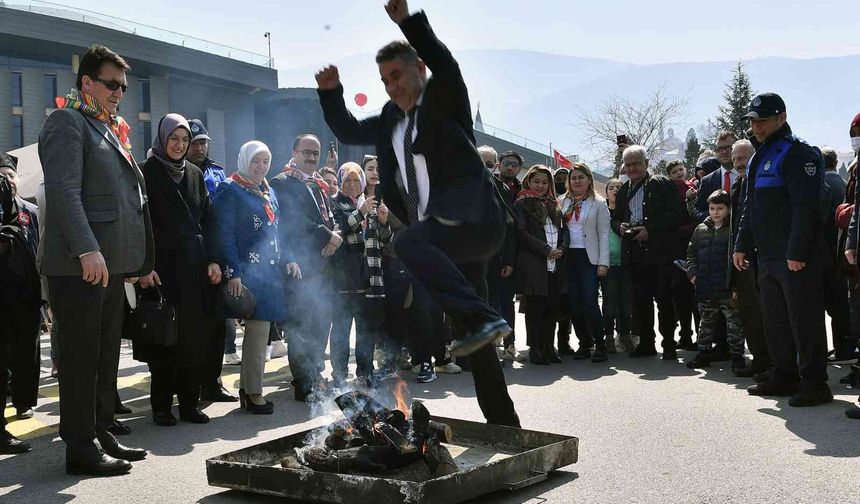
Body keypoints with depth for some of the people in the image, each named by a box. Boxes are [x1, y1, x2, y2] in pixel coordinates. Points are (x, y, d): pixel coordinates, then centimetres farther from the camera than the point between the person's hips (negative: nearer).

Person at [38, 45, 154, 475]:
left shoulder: (109, 129, 21)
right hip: (79, 264, -9)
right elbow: (64, 191, -17)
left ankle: (101, 434, 22)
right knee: (81, 357, -3)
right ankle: (80, 449, 3)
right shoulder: (67, 122, -6)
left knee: (105, 355, 13)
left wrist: (135, 260, 20)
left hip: (111, 263, 9)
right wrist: (87, 250, -27)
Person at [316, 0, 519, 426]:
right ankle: (503, 422, 17)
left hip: (475, 222, -8)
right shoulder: (391, 120, 19)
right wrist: (330, 93, 14)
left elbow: (445, 64, -21)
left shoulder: (443, 103, -1)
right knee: (476, 347, 9)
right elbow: (347, 131, 30)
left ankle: (483, 318, -36)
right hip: (441, 236, 8)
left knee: (409, 243, -35)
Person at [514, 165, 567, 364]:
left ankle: (549, 347, 16)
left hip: (555, 265, 6)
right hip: (533, 265, -5)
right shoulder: (521, 204, 1)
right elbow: (522, 233, -9)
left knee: (553, 307, 6)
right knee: (535, 307, -2)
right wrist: (546, 250, -13)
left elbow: (563, 229, 17)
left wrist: (561, 249, -3)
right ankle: (535, 350, 6)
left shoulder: (554, 205, 20)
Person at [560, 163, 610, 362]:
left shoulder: (598, 203, 3)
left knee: (589, 301, -12)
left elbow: (604, 234, -1)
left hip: (589, 257, -4)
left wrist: (603, 263, -9)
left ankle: (600, 345, -3)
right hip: (569, 257, 4)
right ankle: (584, 343, 13)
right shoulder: (563, 202, 12)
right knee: (573, 303, 1)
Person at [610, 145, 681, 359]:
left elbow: (674, 214, -8)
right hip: (634, 253, 5)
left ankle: (669, 345, 3)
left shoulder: (662, 184, -1)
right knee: (641, 300, 8)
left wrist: (650, 230, -15)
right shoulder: (623, 190, 18)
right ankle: (646, 343, 15)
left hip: (659, 252, -5)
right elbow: (615, 217, 23)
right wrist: (619, 226, 0)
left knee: (664, 300, -3)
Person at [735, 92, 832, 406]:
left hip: (795, 258, -9)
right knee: (775, 321, 13)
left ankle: (814, 383, 0)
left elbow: (805, 207, -20)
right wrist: (742, 245, 18)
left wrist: (797, 252, -24)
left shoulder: (797, 154, -11)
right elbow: (750, 209, 24)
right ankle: (785, 377, 23)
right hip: (768, 257, 9)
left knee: (804, 320, -5)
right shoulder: (758, 158, 18)